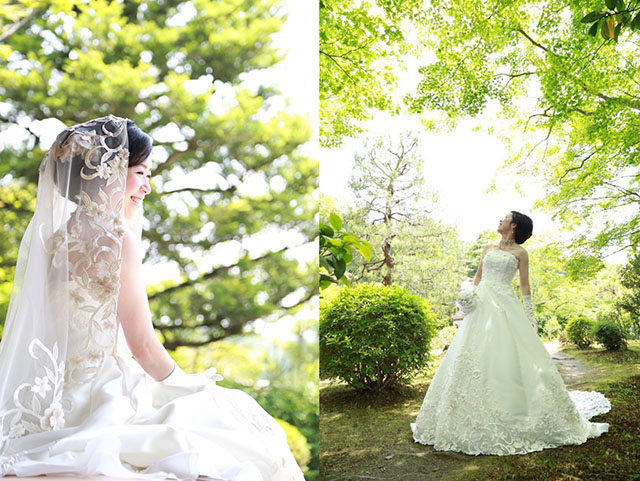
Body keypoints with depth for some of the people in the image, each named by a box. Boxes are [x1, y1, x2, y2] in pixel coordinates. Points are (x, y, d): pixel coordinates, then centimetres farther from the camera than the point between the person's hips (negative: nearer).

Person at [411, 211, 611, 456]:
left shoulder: (519, 252, 6)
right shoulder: (488, 249, 19)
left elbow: (525, 285, 3)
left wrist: (530, 315, -2)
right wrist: (469, 296, 3)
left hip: (505, 305, -4)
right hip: (481, 305, 4)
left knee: (506, 356, -10)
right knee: (473, 355, -1)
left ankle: (510, 413, 1)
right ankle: (479, 415, 8)